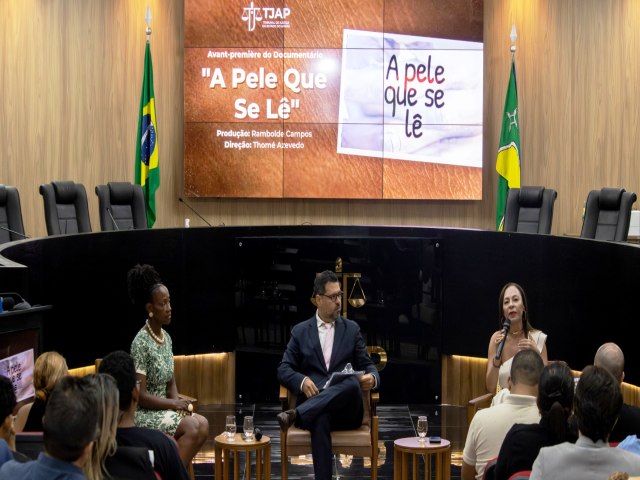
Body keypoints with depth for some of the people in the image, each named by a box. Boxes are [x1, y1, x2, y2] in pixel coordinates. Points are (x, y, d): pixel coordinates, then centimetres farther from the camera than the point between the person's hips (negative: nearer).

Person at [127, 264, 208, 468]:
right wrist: (173, 404, -18)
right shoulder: (141, 342, -16)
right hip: (143, 414, -8)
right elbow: (140, 395, -19)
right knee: (192, 427, -25)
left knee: (203, 424, -15)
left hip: (164, 409, 8)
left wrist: (177, 403, -5)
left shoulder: (166, 337, 9)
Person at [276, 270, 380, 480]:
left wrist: (372, 377, -12)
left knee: (352, 384, -37)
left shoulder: (352, 329, 18)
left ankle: (295, 415, -41)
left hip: (345, 409, 1)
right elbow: (284, 369, 10)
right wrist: (303, 381, -14)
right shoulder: (300, 331, 15)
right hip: (313, 405, -1)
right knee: (320, 419, -40)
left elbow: (367, 365, 15)